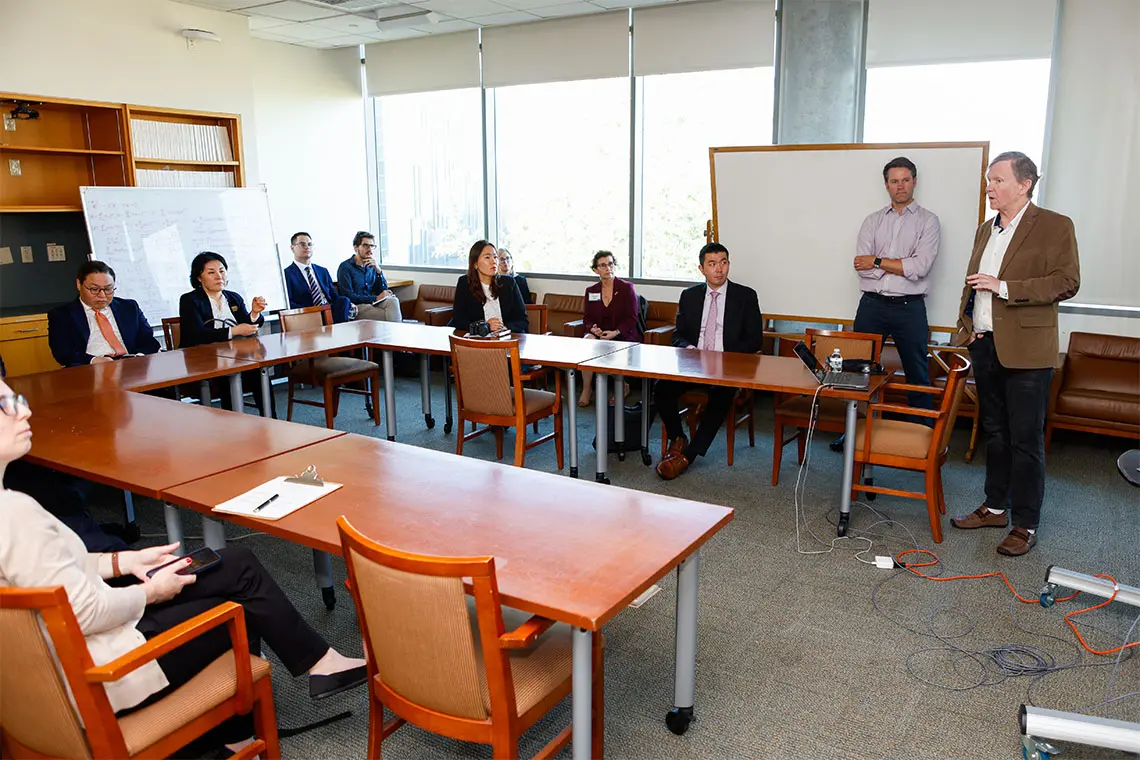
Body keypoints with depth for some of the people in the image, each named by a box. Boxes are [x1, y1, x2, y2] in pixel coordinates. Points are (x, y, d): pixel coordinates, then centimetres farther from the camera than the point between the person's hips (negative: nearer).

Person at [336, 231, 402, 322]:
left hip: (373, 303, 5)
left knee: (393, 301, -27)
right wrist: (376, 298, -14)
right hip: (356, 307, -5)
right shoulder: (345, 267, -2)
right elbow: (349, 297, -10)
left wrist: (378, 270, -4)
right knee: (389, 316, -29)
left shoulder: (372, 266, 15)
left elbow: (383, 291, 10)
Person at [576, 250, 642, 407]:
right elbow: (587, 318, 11)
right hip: (598, 335, 3)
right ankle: (587, 389, -23)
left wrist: (615, 333, -21)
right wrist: (593, 328, -13)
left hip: (623, 337, -3)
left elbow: (631, 319, -5)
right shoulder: (591, 291, 12)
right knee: (587, 341, -31)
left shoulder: (627, 288, 1)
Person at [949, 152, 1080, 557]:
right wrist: (966, 325, 11)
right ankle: (995, 507, 29)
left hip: (1025, 350, -7)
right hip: (985, 344, 7)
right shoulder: (985, 230, 15)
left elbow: (1067, 282, -14)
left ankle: (1025, 525, 9)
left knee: (1025, 439, -1)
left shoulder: (1055, 226, -6)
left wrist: (1005, 288, -20)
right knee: (994, 432, 16)